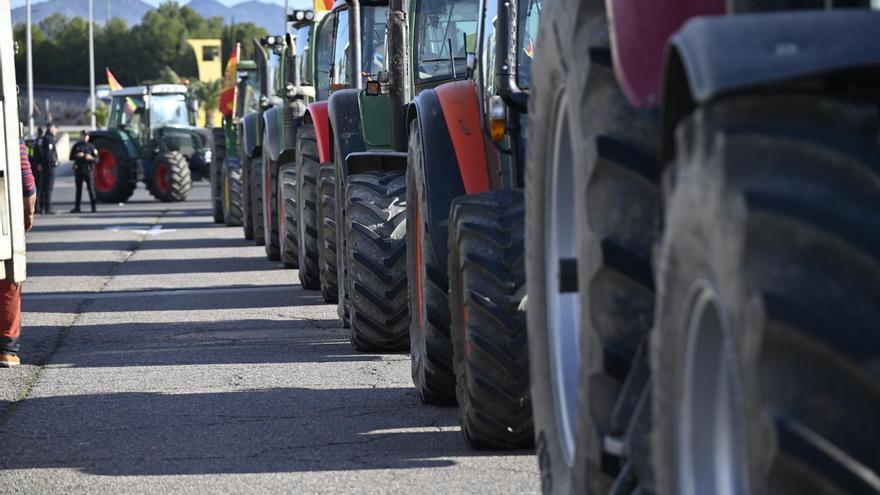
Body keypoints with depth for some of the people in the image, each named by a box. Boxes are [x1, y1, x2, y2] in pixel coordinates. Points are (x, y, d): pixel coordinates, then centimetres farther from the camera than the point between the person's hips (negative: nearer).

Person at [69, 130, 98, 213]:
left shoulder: (91, 146, 5)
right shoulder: (76, 146, 9)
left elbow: (96, 159, 3)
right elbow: (71, 157, 9)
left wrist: (91, 158, -18)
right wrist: (77, 155, -11)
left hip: (88, 169, -2)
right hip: (78, 169, 2)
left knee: (91, 189, -8)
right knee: (78, 189, 7)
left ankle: (93, 207, -7)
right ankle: (77, 207, 12)